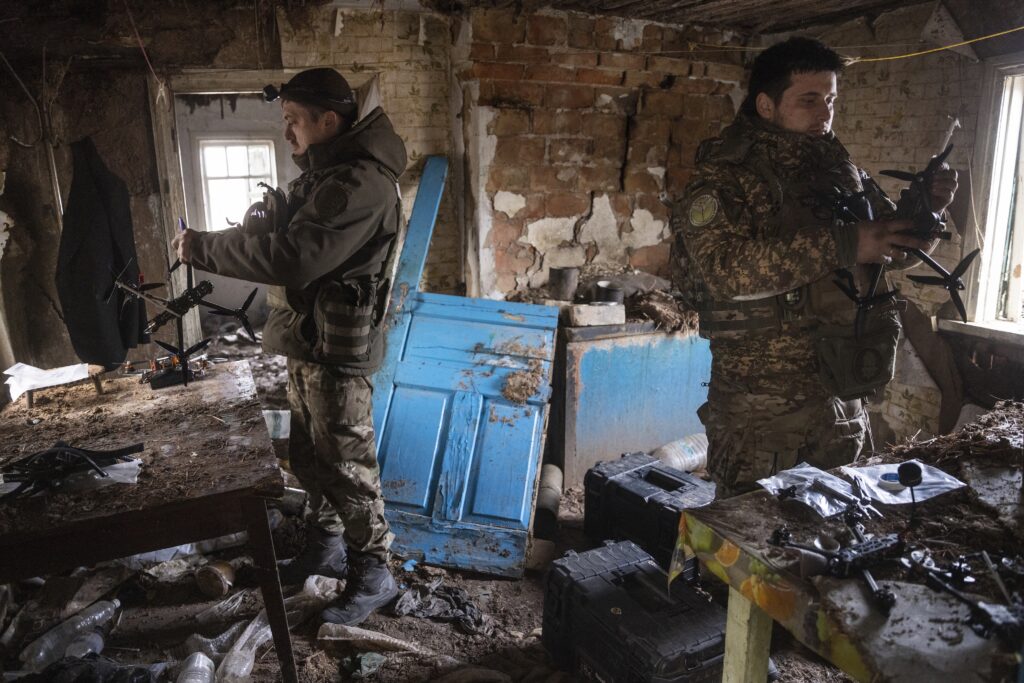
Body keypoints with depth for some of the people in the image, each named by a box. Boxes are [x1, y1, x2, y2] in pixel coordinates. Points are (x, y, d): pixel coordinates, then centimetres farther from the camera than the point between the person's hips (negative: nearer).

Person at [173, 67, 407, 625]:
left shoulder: (361, 183, -21)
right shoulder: (321, 171, 13)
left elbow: (292, 258, -29)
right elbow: (289, 232, 21)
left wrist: (204, 249, -18)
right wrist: (265, 220, -2)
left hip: (337, 348, -10)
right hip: (305, 341, 10)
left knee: (347, 465, 1)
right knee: (308, 455, 20)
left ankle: (373, 574, 18)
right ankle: (327, 546, 38)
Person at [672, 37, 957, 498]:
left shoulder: (842, 171, 10)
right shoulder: (725, 176, -8)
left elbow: (900, 251, 19)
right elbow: (726, 267, -25)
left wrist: (926, 210, -2)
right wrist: (843, 244, -25)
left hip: (843, 398, 6)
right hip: (761, 407, -6)